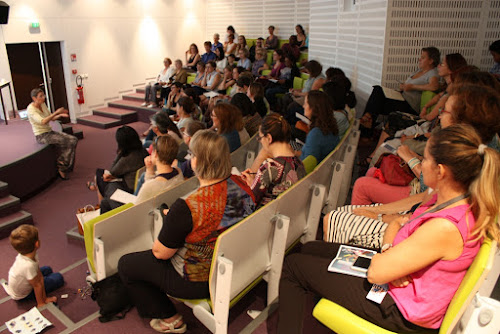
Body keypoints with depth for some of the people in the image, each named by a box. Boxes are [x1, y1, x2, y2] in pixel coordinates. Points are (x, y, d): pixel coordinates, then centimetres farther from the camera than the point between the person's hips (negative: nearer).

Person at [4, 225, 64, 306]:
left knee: (48, 269, 23)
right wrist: (40, 303, -14)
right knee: (58, 278, -2)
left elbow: (40, 277, -15)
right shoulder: (28, 265, -42)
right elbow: (37, 285, -27)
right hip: (22, 295, -6)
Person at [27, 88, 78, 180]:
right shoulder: (31, 109, -16)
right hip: (41, 136, -8)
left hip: (50, 132, 8)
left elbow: (51, 118, 16)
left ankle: (62, 167, -6)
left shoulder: (43, 104, 8)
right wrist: (56, 112, -32)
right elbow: (43, 121, -32)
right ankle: (61, 168, -9)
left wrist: (60, 115, -4)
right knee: (66, 142, -25)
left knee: (74, 140, -10)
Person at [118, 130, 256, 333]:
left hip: (200, 281, -7)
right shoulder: (241, 185, -12)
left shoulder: (187, 208, -34)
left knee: (125, 265, 12)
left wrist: (168, 219, 0)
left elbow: (160, 253, -18)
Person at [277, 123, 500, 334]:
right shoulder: (460, 202, -5)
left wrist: (384, 253, -9)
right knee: (311, 249, 17)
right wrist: (389, 250, -13)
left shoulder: (444, 228, -35)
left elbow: (375, 273, -30)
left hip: (401, 311, -9)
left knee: (293, 266, -1)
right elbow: (397, 224, 6)